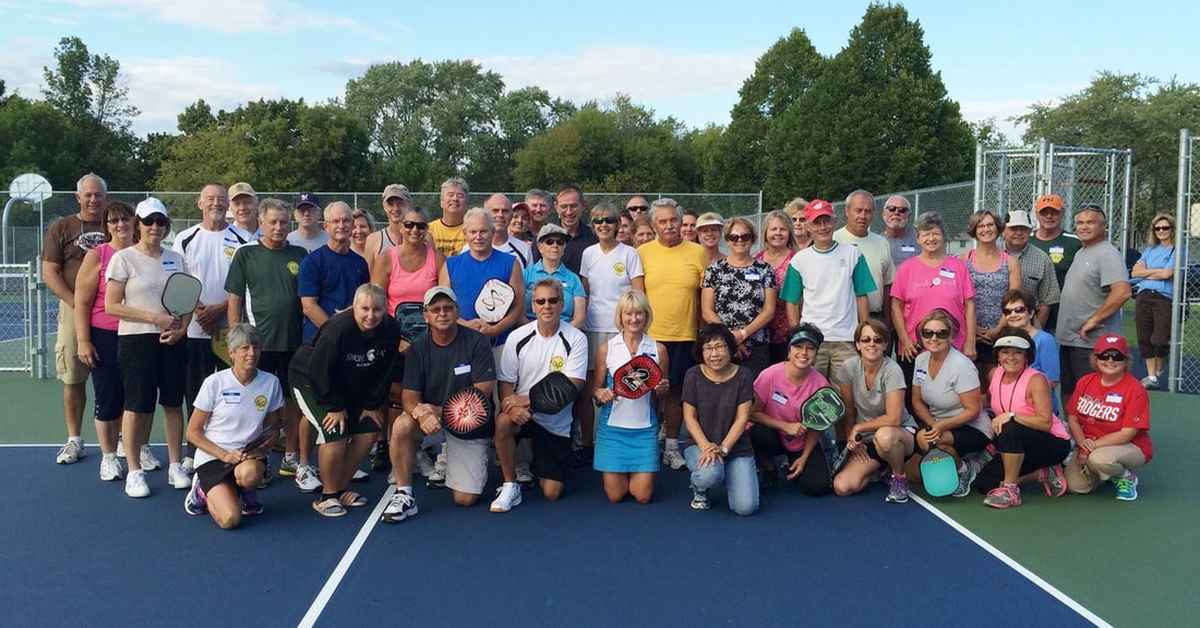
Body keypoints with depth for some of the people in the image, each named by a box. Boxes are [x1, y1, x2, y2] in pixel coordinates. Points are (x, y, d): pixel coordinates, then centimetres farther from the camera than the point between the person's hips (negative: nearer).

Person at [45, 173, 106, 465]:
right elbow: (49, 273, 1)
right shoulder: (61, 228, 6)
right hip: (73, 310, -1)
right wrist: (76, 303, -11)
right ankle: (74, 440, 14)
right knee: (73, 379, 3)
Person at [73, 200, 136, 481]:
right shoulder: (96, 256, -2)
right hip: (105, 338, -2)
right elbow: (82, 302, -3)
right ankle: (108, 457, 18)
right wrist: (83, 341, -8)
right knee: (108, 399, 4)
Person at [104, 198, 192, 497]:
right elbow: (111, 306, -7)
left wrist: (181, 329, -4)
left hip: (173, 341, 4)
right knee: (137, 406, -1)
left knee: (173, 404, 8)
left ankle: (176, 466, 18)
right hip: (136, 340, -4)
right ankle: (134, 471, 10)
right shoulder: (123, 258, -3)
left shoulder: (176, 259, 11)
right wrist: (154, 318, -15)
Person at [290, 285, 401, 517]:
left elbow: (385, 372, -4)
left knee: (369, 431, 1)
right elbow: (319, 370, -27)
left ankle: (341, 489, 18)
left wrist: (373, 405, -3)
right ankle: (327, 496, 0)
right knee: (334, 434, -20)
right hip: (310, 381, -7)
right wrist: (335, 407, -20)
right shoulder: (337, 329, -33)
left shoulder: (391, 329, -16)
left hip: (351, 387, 7)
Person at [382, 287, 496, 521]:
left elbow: (483, 390, -16)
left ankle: (448, 456, 27)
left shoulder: (477, 342, -12)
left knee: (465, 499, -5)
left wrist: (439, 410, -21)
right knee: (402, 425, -33)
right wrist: (421, 413, -35)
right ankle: (404, 495, -18)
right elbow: (410, 396, -10)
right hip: (431, 415, 2)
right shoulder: (417, 348, -5)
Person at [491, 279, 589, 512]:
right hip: (523, 414, 0)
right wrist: (512, 407, -26)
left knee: (551, 493, 0)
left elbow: (571, 386, -16)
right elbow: (506, 383, -3)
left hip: (556, 421, 0)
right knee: (503, 422, -37)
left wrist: (527, 400, -23)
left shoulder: (576, 339, -9)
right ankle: (510, 486, -15)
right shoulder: (518, 338, -4)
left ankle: (535, 463, 36)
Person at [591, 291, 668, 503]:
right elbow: (595, 387, 4)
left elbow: (662, 396, 11)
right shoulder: (607, 348, -1)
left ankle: (638, 470, 32)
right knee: (615, 495, 2)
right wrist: (601, 394, -18)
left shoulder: (658, 349, 1)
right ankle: (616, 470, 36)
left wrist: (662, 390, -12)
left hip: (645, 427, 1)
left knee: (643, 495, -1)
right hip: (612, 424, 0)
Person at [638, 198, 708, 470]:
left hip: (685, 336, 1)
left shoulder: (698, 253, 2)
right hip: (650, 335, 0)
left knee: (676, 391, 9)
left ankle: (672, 445, 22)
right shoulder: (643, 253, 1)